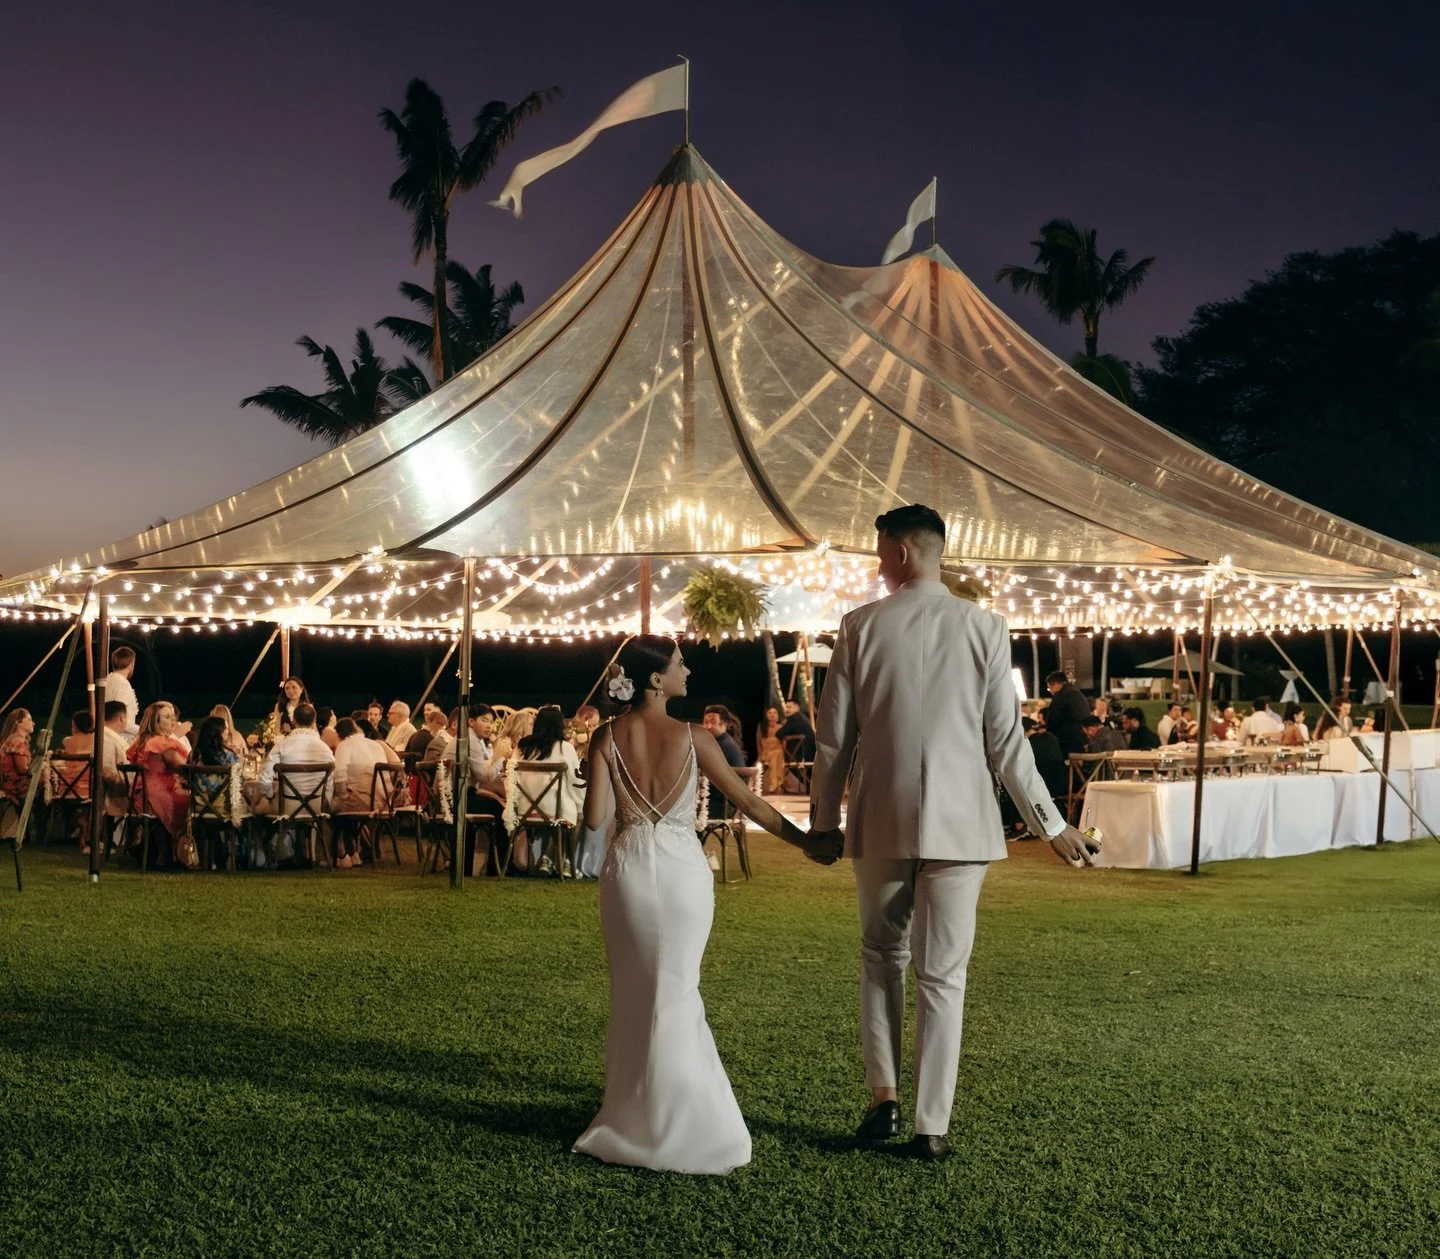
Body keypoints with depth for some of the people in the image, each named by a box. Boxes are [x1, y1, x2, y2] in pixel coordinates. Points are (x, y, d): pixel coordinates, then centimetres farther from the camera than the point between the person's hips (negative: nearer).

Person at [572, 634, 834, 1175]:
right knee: (674, 994, 11)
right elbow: (747, 801, -3)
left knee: (635, 992, 15)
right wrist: (806, 841, 8)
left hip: (628, 868, 2)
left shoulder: (607, 737, -5)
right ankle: (671, 1118, 19)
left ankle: (637, 1114, 24)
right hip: (682, 870, -1)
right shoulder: (692, 738, -9)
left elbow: (594, 819, -9)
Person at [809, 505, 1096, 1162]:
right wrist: (1051, 823, 8)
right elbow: (1006, 741, -2)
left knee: (881, 956, 20)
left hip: (880, 823, 1)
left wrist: (824, 820, 13)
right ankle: (931, 1126, 8)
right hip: (958, 824, 0)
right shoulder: (985, 627, -3)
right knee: (942, 977, 6)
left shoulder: (860, 626, -3)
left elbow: (834, 737, 0)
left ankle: (883, 1095, 12)